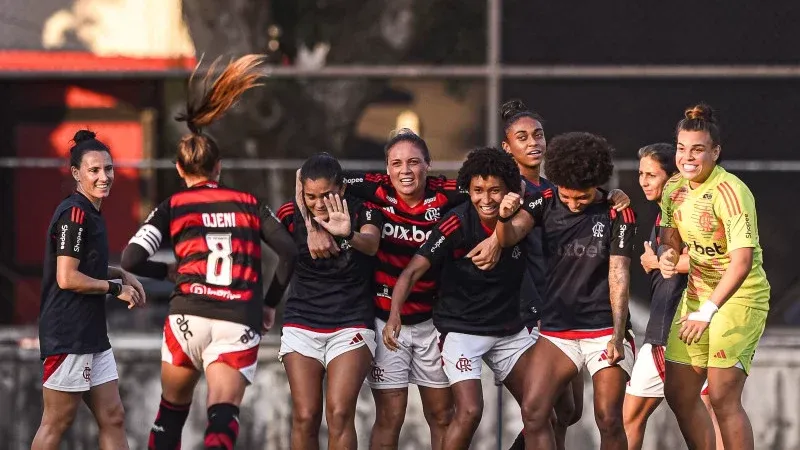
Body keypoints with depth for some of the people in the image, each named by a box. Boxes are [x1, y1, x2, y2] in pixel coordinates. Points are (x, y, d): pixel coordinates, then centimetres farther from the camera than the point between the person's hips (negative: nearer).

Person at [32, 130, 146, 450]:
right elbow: (67, 278, -19)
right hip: (67, 337, -10)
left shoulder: (90, 213, 15)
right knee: (56, 424, -5)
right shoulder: (75, 213, -14)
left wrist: (120, 274, 13)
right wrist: (117, 287, -10)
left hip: (91, 337, 10)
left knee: (112, 418, 7)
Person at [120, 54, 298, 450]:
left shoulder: (172, 207, 9)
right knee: (223, 415, -12)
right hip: (241, 323, 0)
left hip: (188, 316, 0)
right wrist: (270, 303, 18)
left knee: (172, 409, 21)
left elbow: (130, 260, -1)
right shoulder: (250, 205, 14)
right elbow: (290, 253, 6)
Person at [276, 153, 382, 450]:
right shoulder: (291, 216, -2)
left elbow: (371, 245, -30)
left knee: (340, 415, -15)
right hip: (302, 324, 2)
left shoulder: (362, 212, -9)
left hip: (351, 324, -2)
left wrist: (349, 235, -50)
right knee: (305, 417, -7)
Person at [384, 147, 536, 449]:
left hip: (509, 329, 5)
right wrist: (394, 315, -37)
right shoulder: (457, 224, -20)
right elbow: (413, 271, -23)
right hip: (461, 330, -5)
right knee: (469, 412, -20)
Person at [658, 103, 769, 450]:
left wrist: (707, 312, -34)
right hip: (697, 294, 8)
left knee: (722, 398, -15)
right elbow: (670, 239, 10)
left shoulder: (730, 192, -22)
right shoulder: (675, 187, 2)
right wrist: (667, 256, -15)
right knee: (678, 393, 9)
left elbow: (743, 261, -28)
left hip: (739, 297, -8)